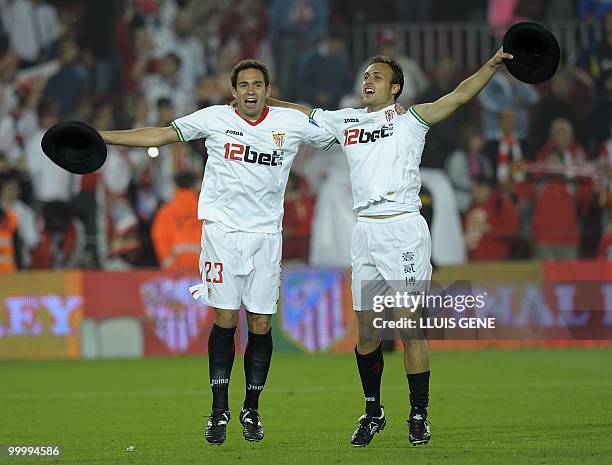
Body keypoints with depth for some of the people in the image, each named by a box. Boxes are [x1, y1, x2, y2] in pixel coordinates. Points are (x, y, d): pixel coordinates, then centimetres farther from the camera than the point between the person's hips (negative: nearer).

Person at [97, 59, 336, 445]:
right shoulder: (214, 119, 3)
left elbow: (339, 138, 16)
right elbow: (161, 136, 5)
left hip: (266, 234, 1)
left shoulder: (293, 123, 5)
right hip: (222, 230, -1)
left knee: (261, 325, 1)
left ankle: (252, 410, 15)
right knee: (225, 320, -5)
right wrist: (98, 137, 2)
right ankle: (219, 411, 4)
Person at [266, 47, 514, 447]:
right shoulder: (346, 121, 18)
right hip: (366, 231, 4)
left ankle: (419, 414, 1)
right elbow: (304, 114, 30)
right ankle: (373, 412, 18)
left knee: (411, 327, -5)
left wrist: (493, 64, -15)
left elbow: (458, 97, -4)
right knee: (368, 332, 5)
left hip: (404, 229, -4)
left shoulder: (410, 119, 5)